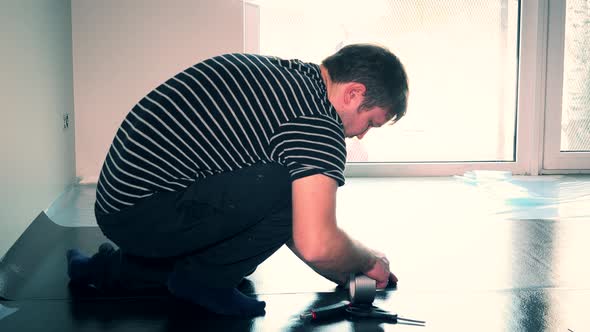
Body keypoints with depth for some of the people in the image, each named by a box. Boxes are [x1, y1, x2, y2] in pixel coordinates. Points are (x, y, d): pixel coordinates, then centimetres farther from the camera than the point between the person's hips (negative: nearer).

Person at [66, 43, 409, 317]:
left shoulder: (282, 72, 12)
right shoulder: (317, 119, -17)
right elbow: (316, 245, -24)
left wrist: (343, 274, 20)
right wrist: (370, 260, -2)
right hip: (145, 215, -10)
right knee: (296, 185, -19)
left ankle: (110, 269, 28)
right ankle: (203, 279, -1)